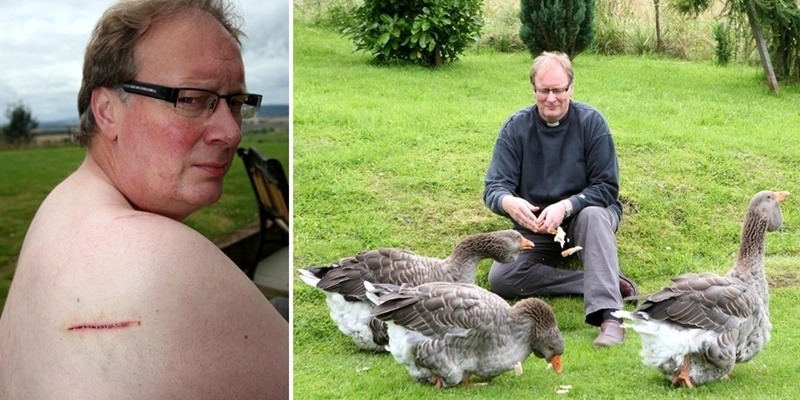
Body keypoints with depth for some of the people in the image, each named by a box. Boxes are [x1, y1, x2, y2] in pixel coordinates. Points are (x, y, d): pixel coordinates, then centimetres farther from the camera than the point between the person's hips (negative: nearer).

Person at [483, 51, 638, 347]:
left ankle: (609, 316, -48)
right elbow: (494, 188, -10)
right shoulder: (516, 127, -5)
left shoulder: (591, 121, -10)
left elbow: (607, 187, -12)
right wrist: (508, 202, -35)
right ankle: (608, 284, -26)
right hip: (534, 225, 2)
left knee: (593, 215, -38)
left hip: (582, 214, -2)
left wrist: (565, 207, -29)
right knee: (500, 278, -25)